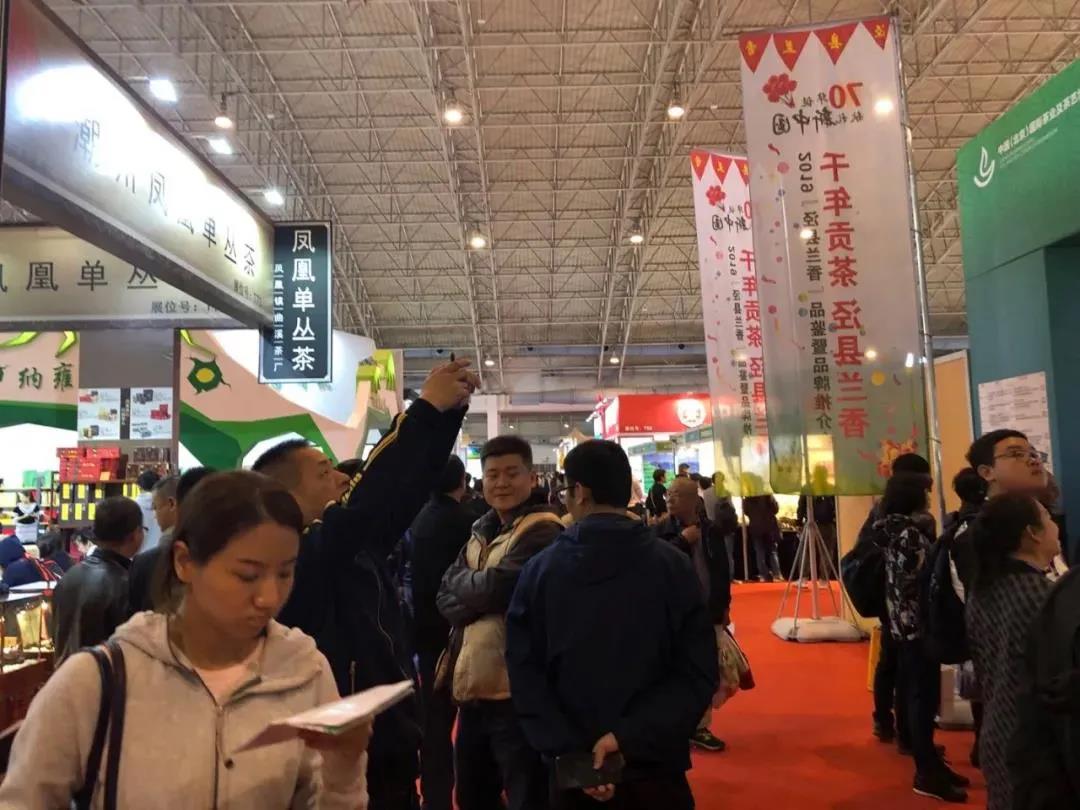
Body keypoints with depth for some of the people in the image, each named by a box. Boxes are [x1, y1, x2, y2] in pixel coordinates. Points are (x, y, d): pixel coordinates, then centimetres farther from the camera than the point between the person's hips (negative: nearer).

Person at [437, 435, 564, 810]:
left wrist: (463, 581, -2)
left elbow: (498, 587, -22)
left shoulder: (541, 531, -12)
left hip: (517, 689, -8)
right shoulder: (481, 532, 13)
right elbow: (446, 599, 4)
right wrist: (481, 590, -15)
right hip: (471, 685, 8)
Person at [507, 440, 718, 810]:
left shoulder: (540, 569, -6)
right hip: (654, 762, -1)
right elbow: (700, 673, -11)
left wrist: (568, 750, -10)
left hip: (572, 766, 1)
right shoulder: (673, 565, -8)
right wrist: (629, 736, -13)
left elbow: (524, 673, -8)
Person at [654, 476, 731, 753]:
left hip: (710, 610, 3)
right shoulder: (662, 530, -7)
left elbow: (723, 570, 6)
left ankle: (701, 726, 24)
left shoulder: (712, 530, 0)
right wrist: (683, 540, -19)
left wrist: (725, 605, 6)